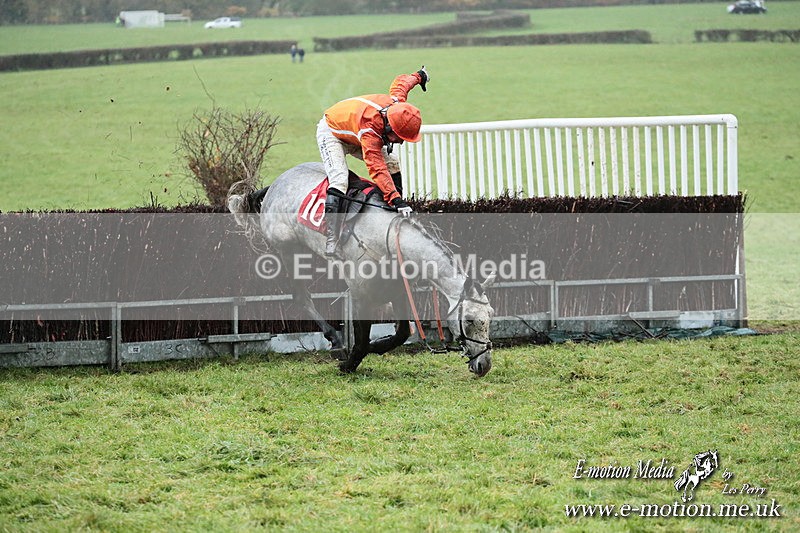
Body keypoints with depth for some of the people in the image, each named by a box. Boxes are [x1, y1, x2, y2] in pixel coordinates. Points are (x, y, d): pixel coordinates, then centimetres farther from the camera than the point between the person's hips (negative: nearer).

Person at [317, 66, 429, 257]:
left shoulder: (397, 102, -25)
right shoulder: (369, 131, -44)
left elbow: (400, 82, -1)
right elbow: (377, 170, -50)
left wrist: (419, 76, 21)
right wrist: (396, 200, -57)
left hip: (352, 134, 9)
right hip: (330, 133, -9)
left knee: (393, 164, 2)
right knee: (339, 181, -27)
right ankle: (331, 243, -33)